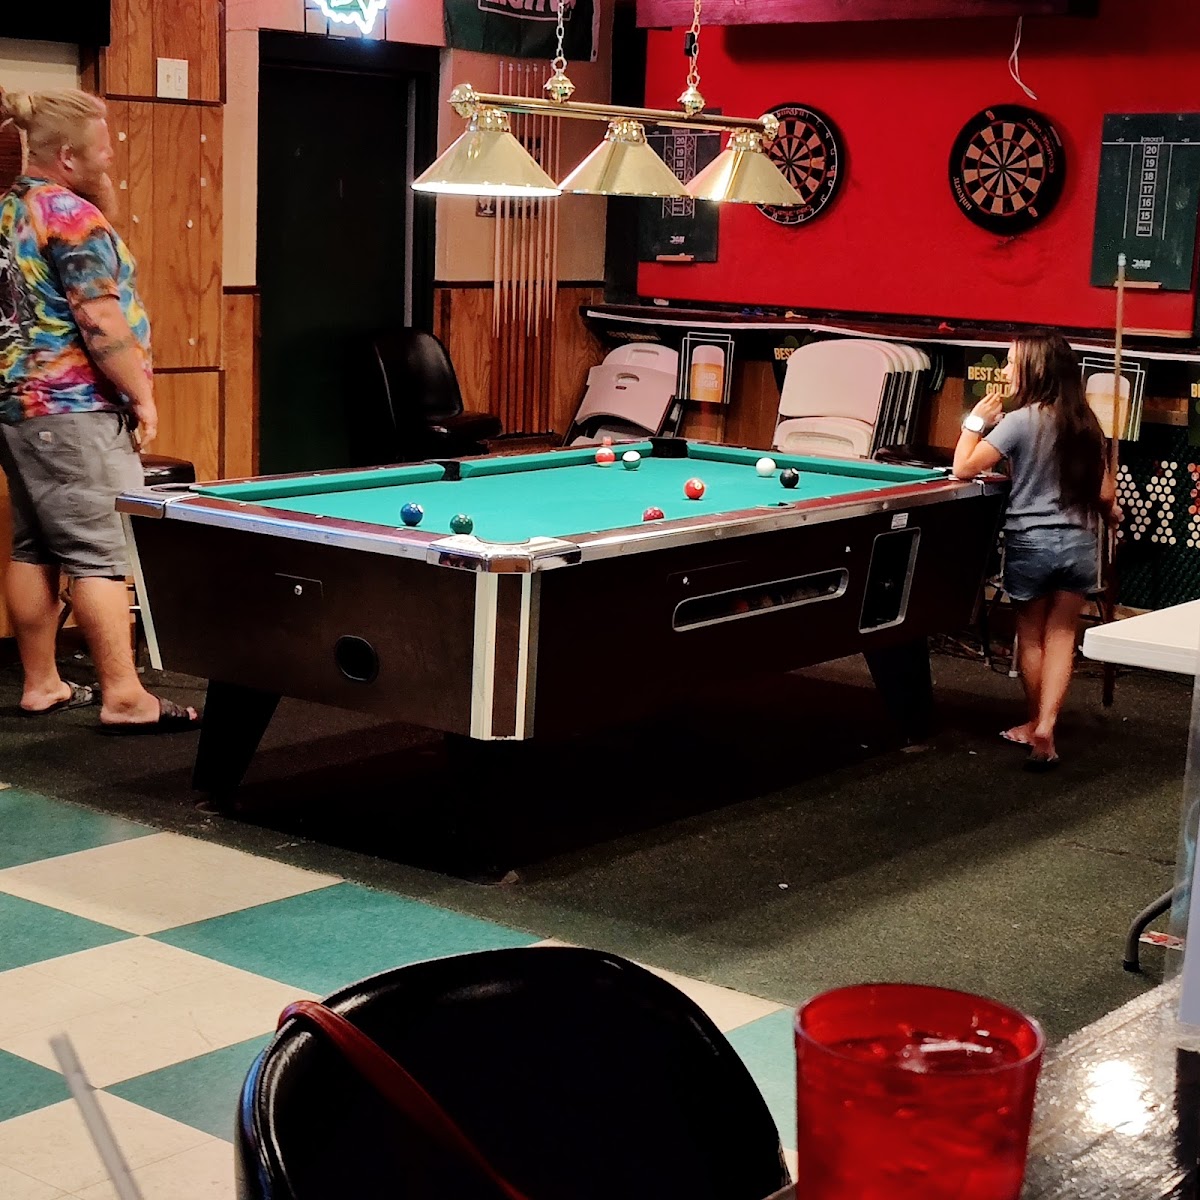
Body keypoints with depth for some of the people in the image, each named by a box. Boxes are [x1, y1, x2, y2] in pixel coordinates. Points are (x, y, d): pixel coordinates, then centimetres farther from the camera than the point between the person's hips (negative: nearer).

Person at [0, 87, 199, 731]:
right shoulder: (71, 214, -14)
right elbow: (101, 322, -19)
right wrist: (142, 395, -12)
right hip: (72, 409, -10)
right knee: (101, 551, -9)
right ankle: (123, 696, -9)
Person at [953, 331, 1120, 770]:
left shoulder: (1020, 421, -14)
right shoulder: (1086, 423, 3)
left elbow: (964, 469, -17)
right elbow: (1105, 494, 7)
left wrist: (976, 420, -5)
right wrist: (1111, 513, 28)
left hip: (1031, 542, -4)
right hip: (1079, 543, 4)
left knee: (1030, 634, 14)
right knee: (1061, 636, 7)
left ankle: (1035, 724, 27)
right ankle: (1045, 729, -6)